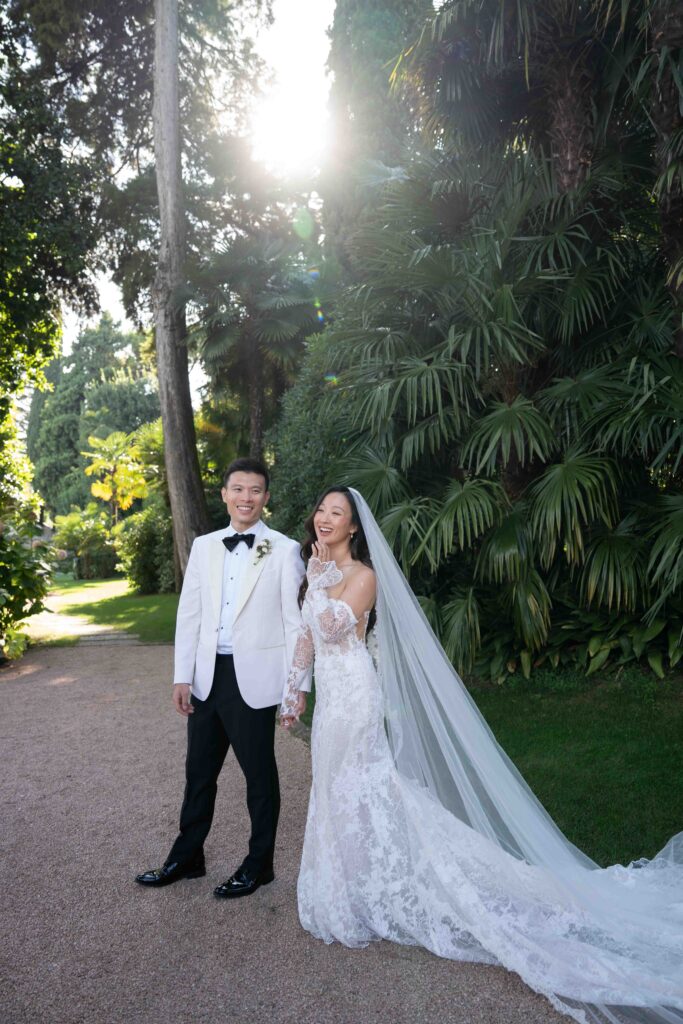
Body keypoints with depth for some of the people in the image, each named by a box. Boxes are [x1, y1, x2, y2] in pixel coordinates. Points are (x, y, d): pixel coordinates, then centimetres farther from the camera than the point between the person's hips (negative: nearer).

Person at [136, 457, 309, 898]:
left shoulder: (284, 550, -6)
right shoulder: (203, 546, 7)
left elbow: (295, 620, -7)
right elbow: (189, 614, 7)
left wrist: (298, 684, -9)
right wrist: (183, 676, 4)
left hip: (254, 679, -4)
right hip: (207, 677, 5)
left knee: (259, 773, 11)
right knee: (199, 771, 18)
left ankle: (259, 864, 30)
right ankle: (187, 856, 37)